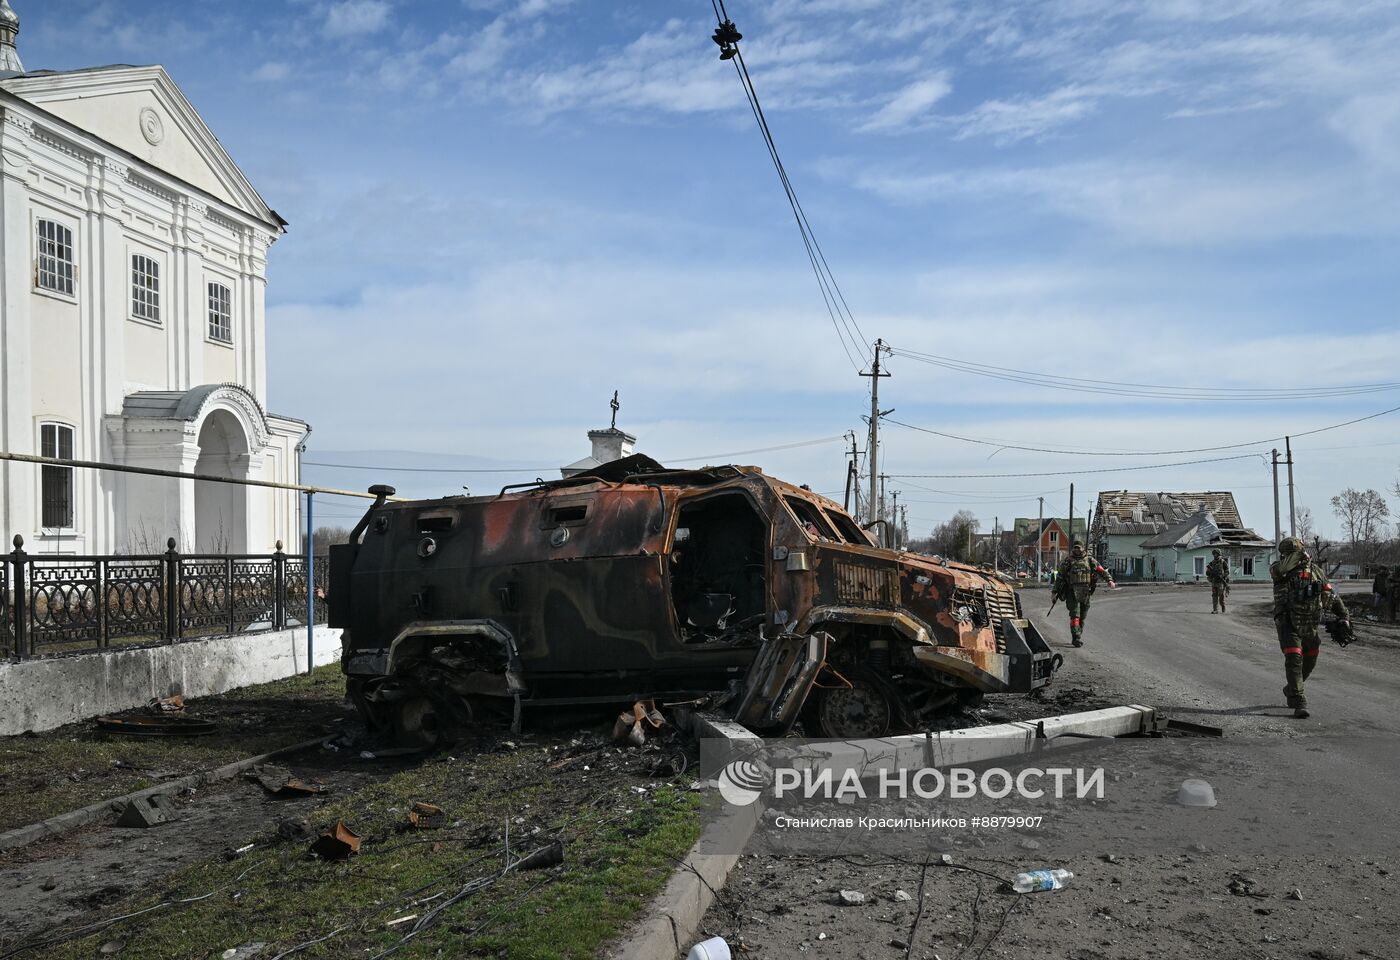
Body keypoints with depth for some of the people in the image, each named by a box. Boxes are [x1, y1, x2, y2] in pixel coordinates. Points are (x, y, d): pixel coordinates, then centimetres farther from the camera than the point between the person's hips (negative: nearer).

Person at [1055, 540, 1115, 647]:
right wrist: (1055, 592, 5)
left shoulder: (1089, 560, 9)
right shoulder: (1068, 561, 6)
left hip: (1085, 592, 2)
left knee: (1082, 616, 9)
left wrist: (1110, 580, -14)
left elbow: (1101, 570, 3)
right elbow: (1059, 577, 8)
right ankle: (1076, 638, -16)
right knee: (1075, 614, -13)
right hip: (1072, 591, -2)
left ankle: (1078, 637, 22)